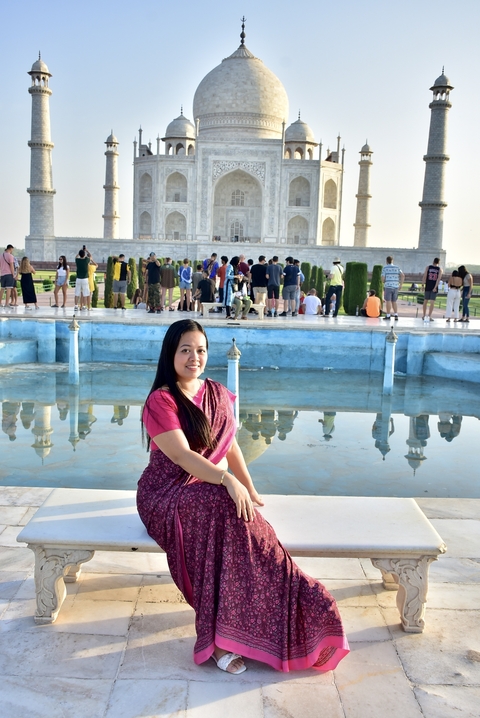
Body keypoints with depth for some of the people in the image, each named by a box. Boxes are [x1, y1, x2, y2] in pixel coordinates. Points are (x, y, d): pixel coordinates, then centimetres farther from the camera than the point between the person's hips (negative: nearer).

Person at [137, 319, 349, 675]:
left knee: (244, 521, -29)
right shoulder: (160, 401, -9)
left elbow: (230, 446, 12)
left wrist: (250, 489, -1)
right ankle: (221, 635, -29)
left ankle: (224, 635, -23)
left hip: (212, 492, 5)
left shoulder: (218, 394, 11)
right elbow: (182, 456, -20)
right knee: (225, 510, -35)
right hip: (167, 494, -5)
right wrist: (228, 481, -33)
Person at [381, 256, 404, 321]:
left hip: (388, 286, -4)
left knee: (388, 301, 0)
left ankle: (388, 315, -1)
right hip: (395, 287, 4)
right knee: (394, 302, 11)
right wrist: (400, 284, 5)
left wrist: (384, 282, 15)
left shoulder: (385, 268, -1)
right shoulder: (397, 267, 10)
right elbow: (403, 275, 1)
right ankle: (396, 315, 1)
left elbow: (383, 278, -7)